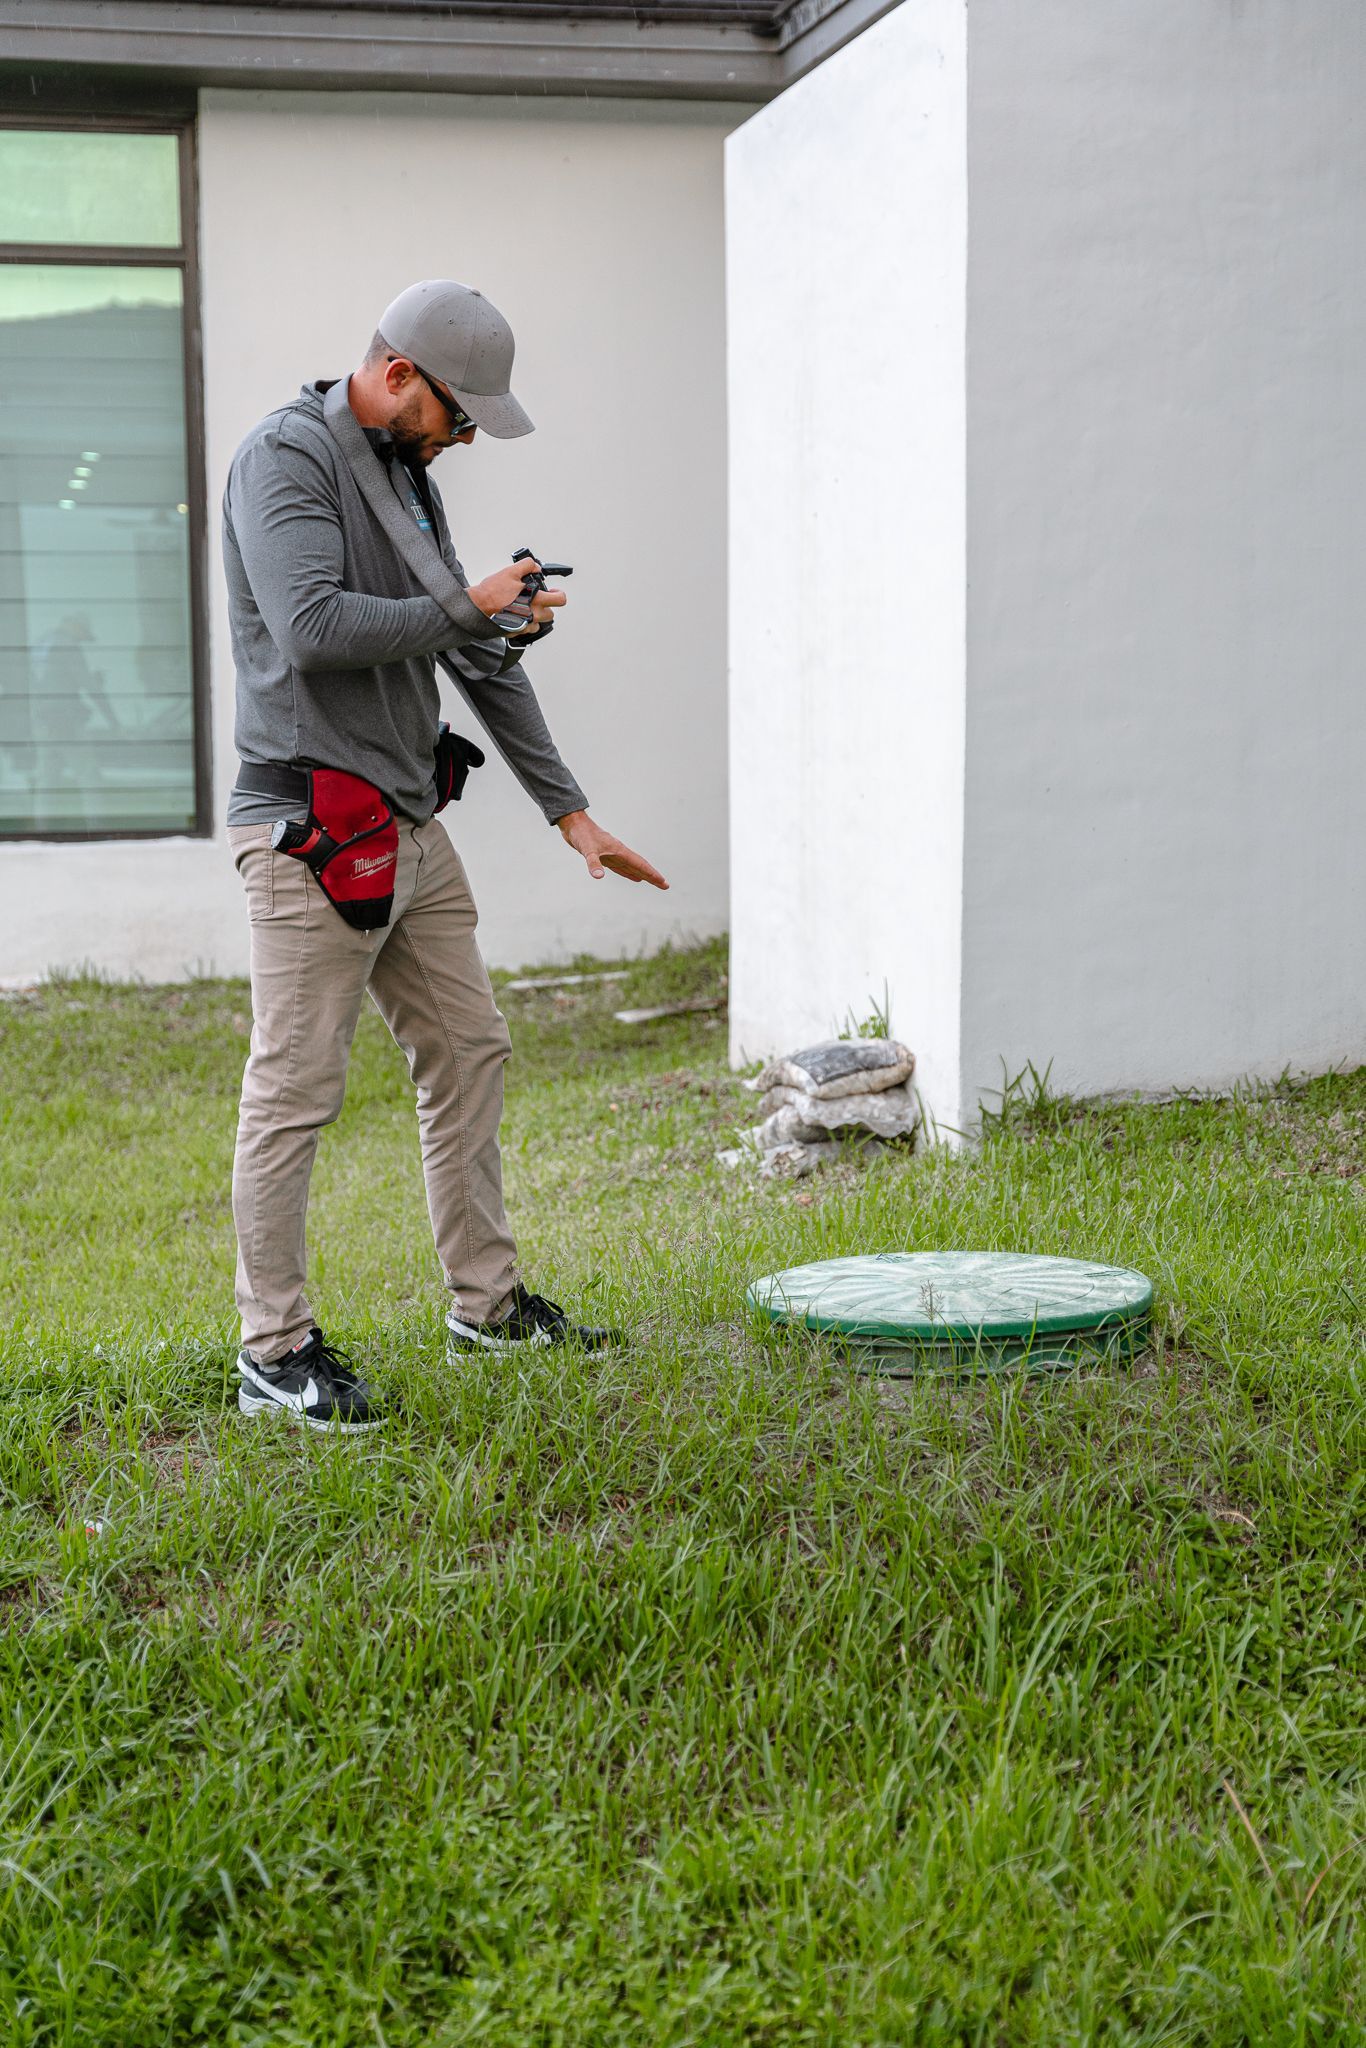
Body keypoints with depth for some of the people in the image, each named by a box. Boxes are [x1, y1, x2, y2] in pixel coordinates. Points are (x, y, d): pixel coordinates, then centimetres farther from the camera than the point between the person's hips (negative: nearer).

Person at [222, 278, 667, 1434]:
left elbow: (478, 659, 18)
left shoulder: (407, 476, 17)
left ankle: (487, 1301, 26)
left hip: (410, 823, 9)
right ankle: (274, 1354, 4)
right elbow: (312, 627, -24)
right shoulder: (286, 459, -10)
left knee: (469, 1051, 13)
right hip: (310, 830, -9)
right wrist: (467, 607, -13)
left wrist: (570, 811, 15)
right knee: (295, 1092, -4)